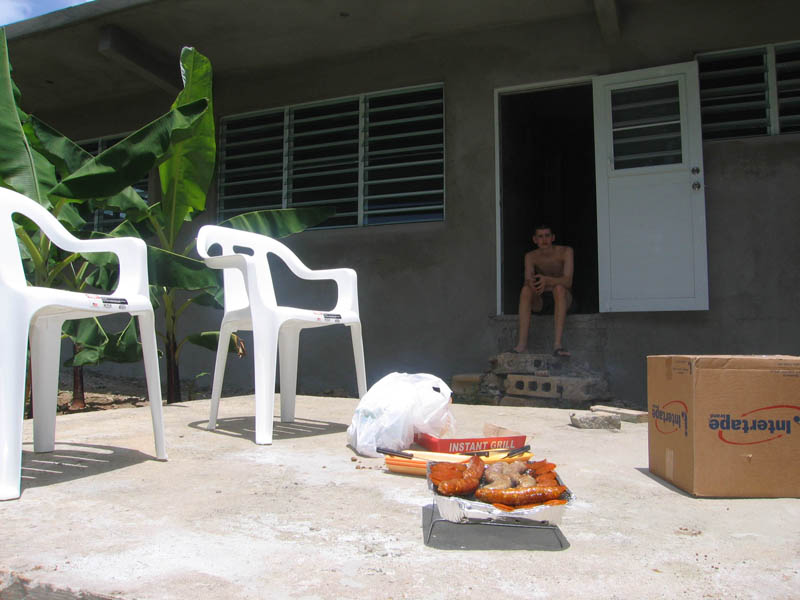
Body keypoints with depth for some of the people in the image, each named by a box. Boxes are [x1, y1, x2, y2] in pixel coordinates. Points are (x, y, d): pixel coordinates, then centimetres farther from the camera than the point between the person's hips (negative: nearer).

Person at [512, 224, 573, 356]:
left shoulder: (565, 251, -10)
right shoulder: (530, 256, -2)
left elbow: (568, 281, -22)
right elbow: (528, 280, -17)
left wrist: (547, 280, -43)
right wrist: (531, 284, -44)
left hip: (563, 298, -2)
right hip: (540, 301, 2)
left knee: (559, 288, -35)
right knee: (525, 289, -29)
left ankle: (557, 344, -44)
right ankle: (522, 343, -37)